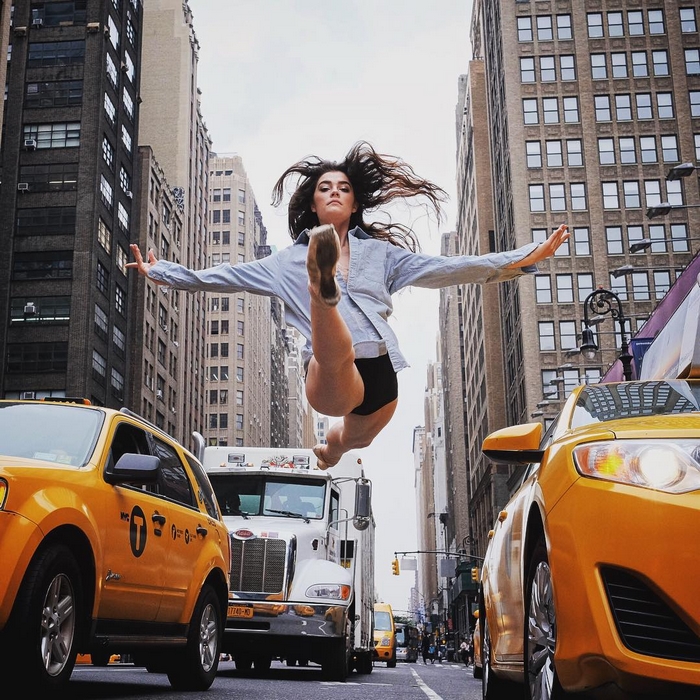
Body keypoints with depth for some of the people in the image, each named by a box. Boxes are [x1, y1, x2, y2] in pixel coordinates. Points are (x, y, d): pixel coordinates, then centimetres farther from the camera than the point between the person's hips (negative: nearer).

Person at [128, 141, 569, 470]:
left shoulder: (380, 252, 17)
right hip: (330, 377, -4)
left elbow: (445, 269, 10)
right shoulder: (291, 260, 17)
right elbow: (223, 277, 16)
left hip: (380, 374, 4)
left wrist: (524, 258, 4)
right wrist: (161, 273, 10)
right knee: (337, 353, -41)